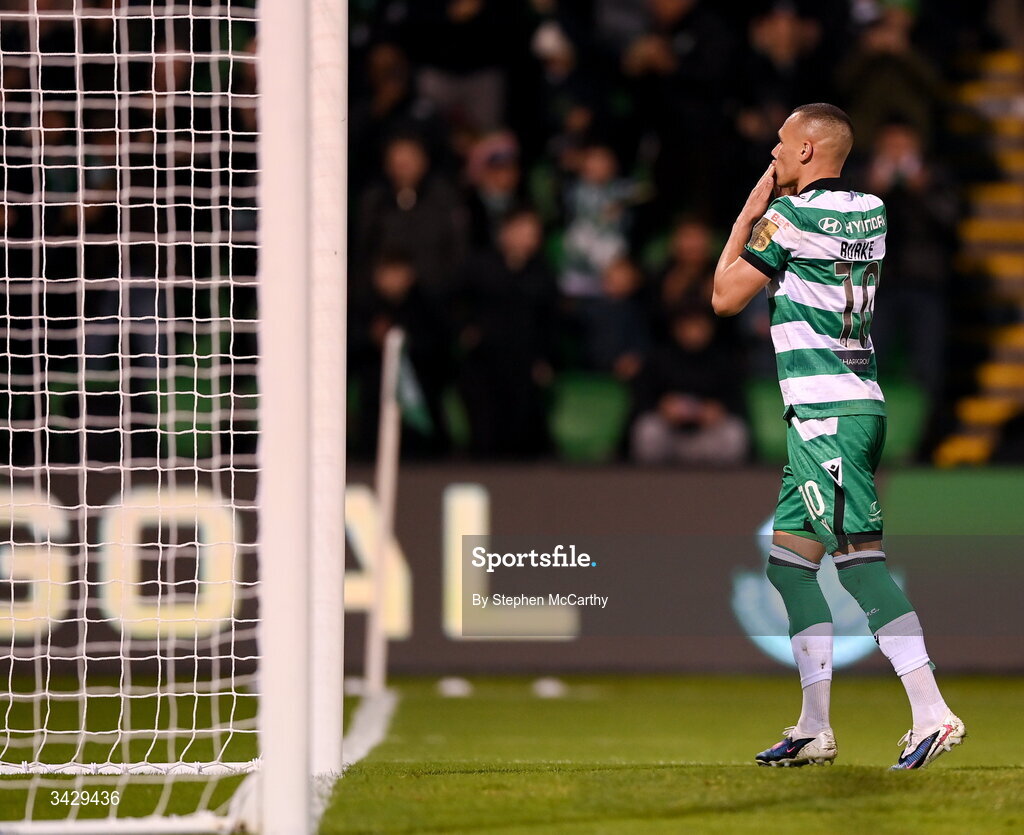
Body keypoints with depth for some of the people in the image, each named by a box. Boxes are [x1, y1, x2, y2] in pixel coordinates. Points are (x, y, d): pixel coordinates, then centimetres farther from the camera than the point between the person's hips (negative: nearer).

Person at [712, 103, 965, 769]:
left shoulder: (788, 216, -10)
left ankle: (932, 712, -21)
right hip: (861, 404, 9)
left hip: (825, 414, -9)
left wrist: (750, 211, 8)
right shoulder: (871, 212, 13)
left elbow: (726, 297, 0)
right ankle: (814, 728, 12)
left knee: (860, 558, -14)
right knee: (790, 559, 12)